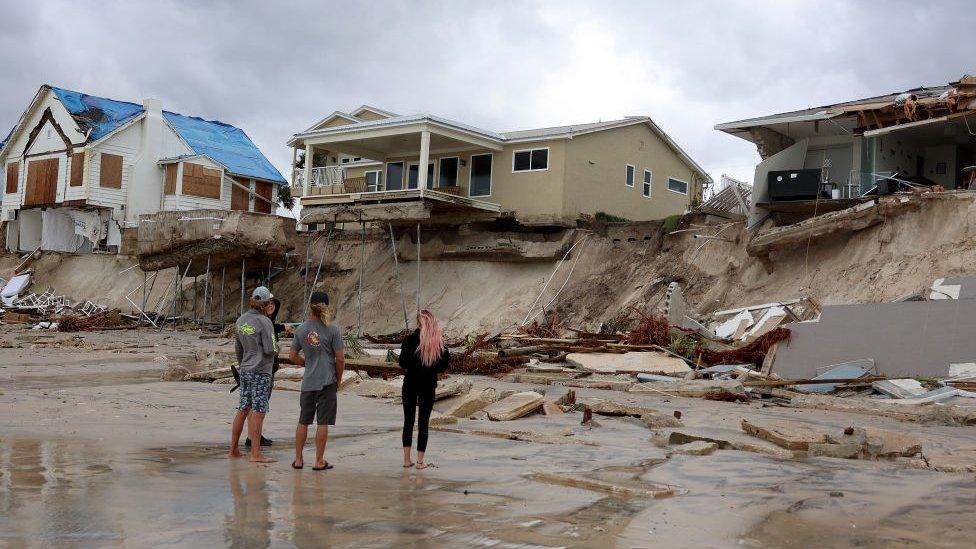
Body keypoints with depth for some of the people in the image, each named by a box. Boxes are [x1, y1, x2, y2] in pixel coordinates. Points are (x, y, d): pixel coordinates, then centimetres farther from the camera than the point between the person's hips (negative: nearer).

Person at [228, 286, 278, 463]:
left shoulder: (241, 320, 8)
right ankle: (256, 453, -4)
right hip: (260, 372, -7)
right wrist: (277, 347, 5)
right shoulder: (264, 322, -14)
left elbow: (237, 347, 15)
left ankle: (233, 449, 20)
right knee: (258, 412, -5)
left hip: (245, 371, 7)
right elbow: (270, 349, -17)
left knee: (243, 410, 14)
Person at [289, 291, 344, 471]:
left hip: (308, 383, 3)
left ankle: (298, 459, 19)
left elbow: (293, 356, 6)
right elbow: (340, 359, -8)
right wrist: (338, 379, 5)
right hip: (327, 382, -3)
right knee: (323, 422, 3)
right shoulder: (332, 330, -9)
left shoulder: (301, 329, 1)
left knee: (303, 421, 13)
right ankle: (319, 461, 8)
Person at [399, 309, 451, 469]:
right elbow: (446, 363, -2)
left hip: (410, 383, 0)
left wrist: (408, 370, 7)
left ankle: (407, 459, 11)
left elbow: (402, 362, -12)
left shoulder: (410, 339, -10)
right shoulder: (439, 341, -5)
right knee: (423, 422, 7)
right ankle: (420, 461, 8)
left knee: (408, 421, 11)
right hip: (429, 384, 1)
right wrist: (431, 370, 8)